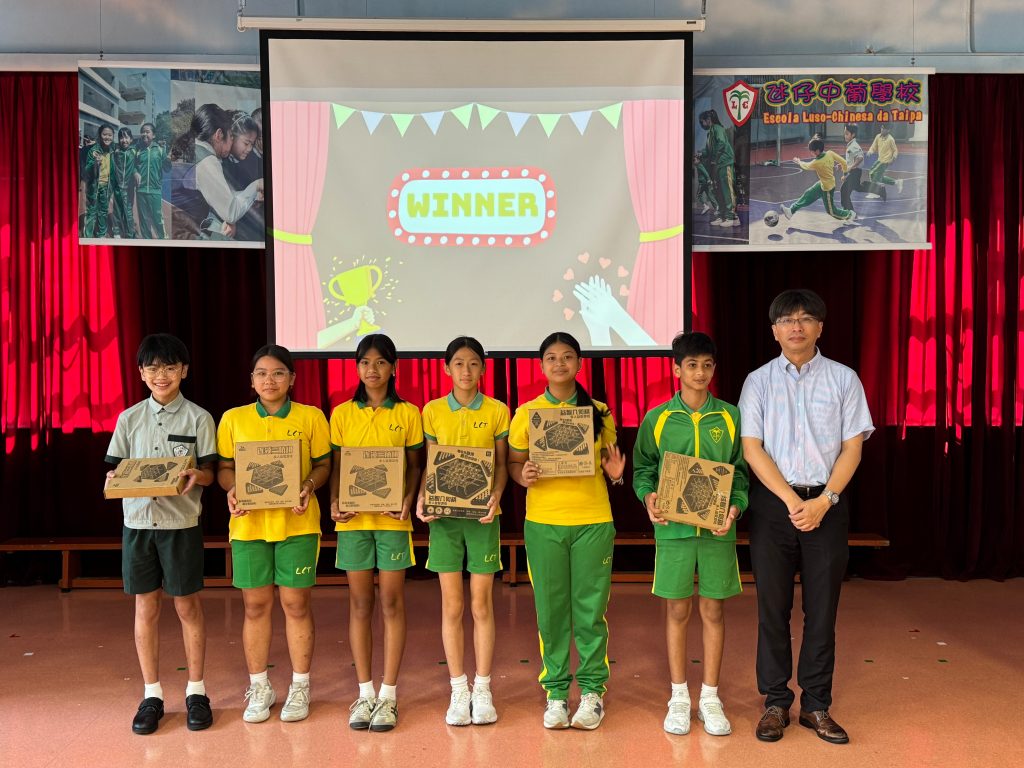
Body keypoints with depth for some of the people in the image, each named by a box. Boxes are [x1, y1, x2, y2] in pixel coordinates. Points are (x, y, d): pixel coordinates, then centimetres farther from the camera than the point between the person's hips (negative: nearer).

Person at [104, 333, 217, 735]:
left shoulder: (198, 418, 0)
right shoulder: (129, 418, 7)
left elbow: (209, 472, -1)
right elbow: (115, 469, 8)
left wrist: (197, 475, -23)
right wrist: (115, 479, -14)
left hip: (181, 522, -2)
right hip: (137, 521, 3)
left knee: (187, 605, 5)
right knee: (145, 605, 9)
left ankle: (196, 691, 19)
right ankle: (152, 694, 22)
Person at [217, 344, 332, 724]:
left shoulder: (311, 417, 1)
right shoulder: (233, 419, 5)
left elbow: (324, 464, 4)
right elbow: (224, 467, 9)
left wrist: (308, 486, -15)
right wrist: (232, 490, -10)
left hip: (297, 523, -1)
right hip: (248, 523, 2)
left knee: (296, 604, 5)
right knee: (255, 605, 9)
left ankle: (299, 687, 21)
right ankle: (259, 688, 26)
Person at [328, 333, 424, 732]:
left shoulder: (408, 413, 3)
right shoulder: (342, 414, 6)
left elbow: (415, 465, 4)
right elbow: (335, 466, 7)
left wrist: (408, 498, -12)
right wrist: (334, 501, -9)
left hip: (392, 518, -1)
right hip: (353, 518, 1)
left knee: (392, 603, 3)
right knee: (359, 604, 8)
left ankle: (388, 694, 14)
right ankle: (365, 692, 20)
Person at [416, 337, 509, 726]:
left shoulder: (497, 411, 3)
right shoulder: (432, 411, 5)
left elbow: (502, 464, 5)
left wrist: (496, 495, -14)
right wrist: (421, 497, -9)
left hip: (482, 516, -1)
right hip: (444, 516, 1)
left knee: (482, 606, 4)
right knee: (452, 607, 5)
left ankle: (482, 690, 16)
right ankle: (459, 691, 17)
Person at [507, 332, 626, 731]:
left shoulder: (599, 412, 5)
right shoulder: (526, 413, 3)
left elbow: (609, 462, 12)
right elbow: (513, 463, 7)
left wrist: (615, 472, -10)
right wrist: (523, 475, -15)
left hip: (593, 521, 0)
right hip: (543, 522, 0)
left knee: (591, 608, 4)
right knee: (550, 610, 6)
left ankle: (592, 690, 20)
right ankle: (555, 692, 21)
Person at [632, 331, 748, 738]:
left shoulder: (730, 417, 4)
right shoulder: (657, 419, 2)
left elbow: (741, 471, 6)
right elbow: (643, 468, 6)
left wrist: (735, 507, -10)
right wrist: (648, 497, -13)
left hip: (718, 529, 1)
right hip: (673, 527, -1)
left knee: (714, 611, 8)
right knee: (677, 611, 8)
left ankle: (709, 698, 22)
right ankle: (679, 697, 22)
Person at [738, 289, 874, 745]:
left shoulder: (843, 379, 5)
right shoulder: (759, 381, 4)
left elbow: (852, 447, 1)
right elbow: (751, 448, -2)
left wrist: (824, 500, -11)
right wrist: (791, 500, -12)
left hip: (827, 505, 0)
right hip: (772, 503, 0)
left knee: (822, 608, 6)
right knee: (773, 607, 5)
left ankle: (816, 706, 19)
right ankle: (776, 702, 18)